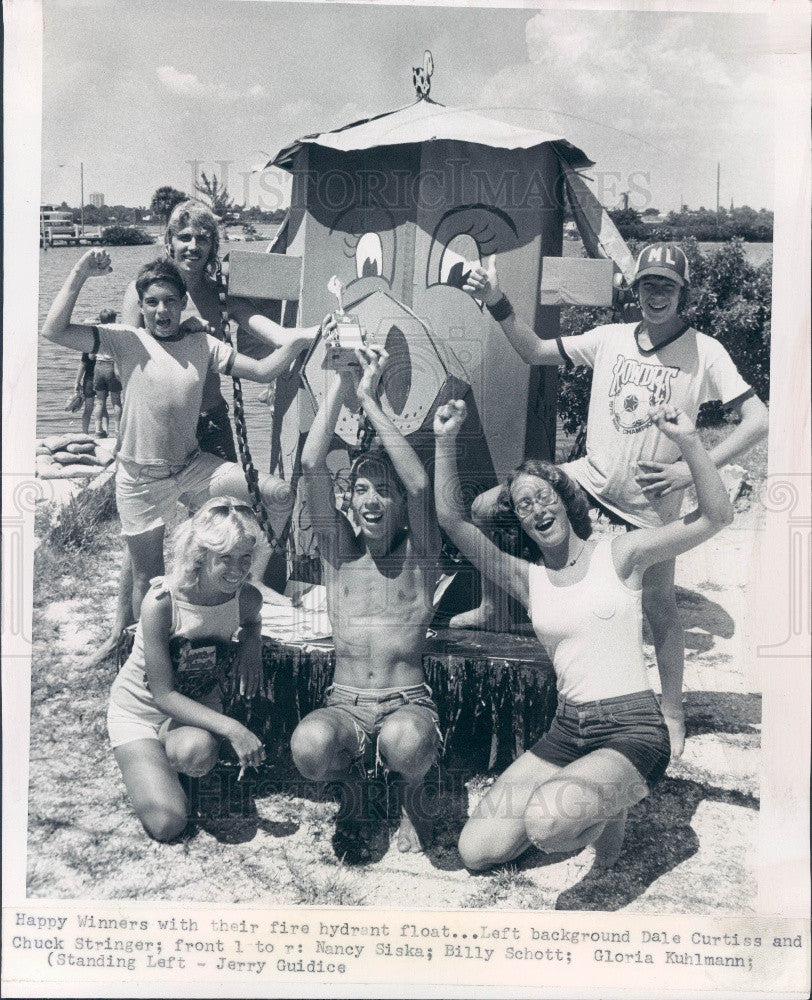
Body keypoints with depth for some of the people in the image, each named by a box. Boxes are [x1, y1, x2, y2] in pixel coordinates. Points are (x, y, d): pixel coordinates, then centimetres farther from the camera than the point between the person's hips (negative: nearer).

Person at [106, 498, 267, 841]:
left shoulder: (248, 598, -18)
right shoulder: (161, 601, -31)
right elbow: (163, 694, -26)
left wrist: (250, 647, -14)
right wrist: (232, 728, -35)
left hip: (197, 702, 2)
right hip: (139, 708, -2)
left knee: (197, 752, -36)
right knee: (167, 824, -16)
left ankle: (167, 757, 2)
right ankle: (145, 763, 14)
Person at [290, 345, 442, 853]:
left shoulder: (419, 555, 1)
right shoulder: (340, 551, 6)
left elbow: (420, 483, -18)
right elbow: (312, 466, -6)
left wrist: (369, 399, -17)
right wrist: (339, 384, -11)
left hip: (408, 702, -1)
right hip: (344, 705, 2)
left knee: (405, 742, -38)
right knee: (310, 744, -33)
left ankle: (412, 793, 3)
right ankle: (349, 786, 6)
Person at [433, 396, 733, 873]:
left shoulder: (618, 554, 0)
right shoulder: (528, 579, 8)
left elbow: (717, 516, -9)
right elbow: (453, 520, 1)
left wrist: (689, 441, -23)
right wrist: (446, 440, -8)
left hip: (633, 730, -5)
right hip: (568, 731, 5)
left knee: (547, 820, -32)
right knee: (476, 850, -3)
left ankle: (609, 815, 4)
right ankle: (573, 805, 20)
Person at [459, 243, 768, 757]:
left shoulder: (704, 351, -10)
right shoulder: (611, 338, 1)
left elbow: (758, 419, -13)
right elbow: (535, 351, 7)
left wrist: (692, 468, -20)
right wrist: (497, 302, -7)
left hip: (652, 498, -4)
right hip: (592, 476, 4)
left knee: (658, 604, 4)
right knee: (483, 508, -1)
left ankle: (673, 714, 25)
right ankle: (493, 608, 22)